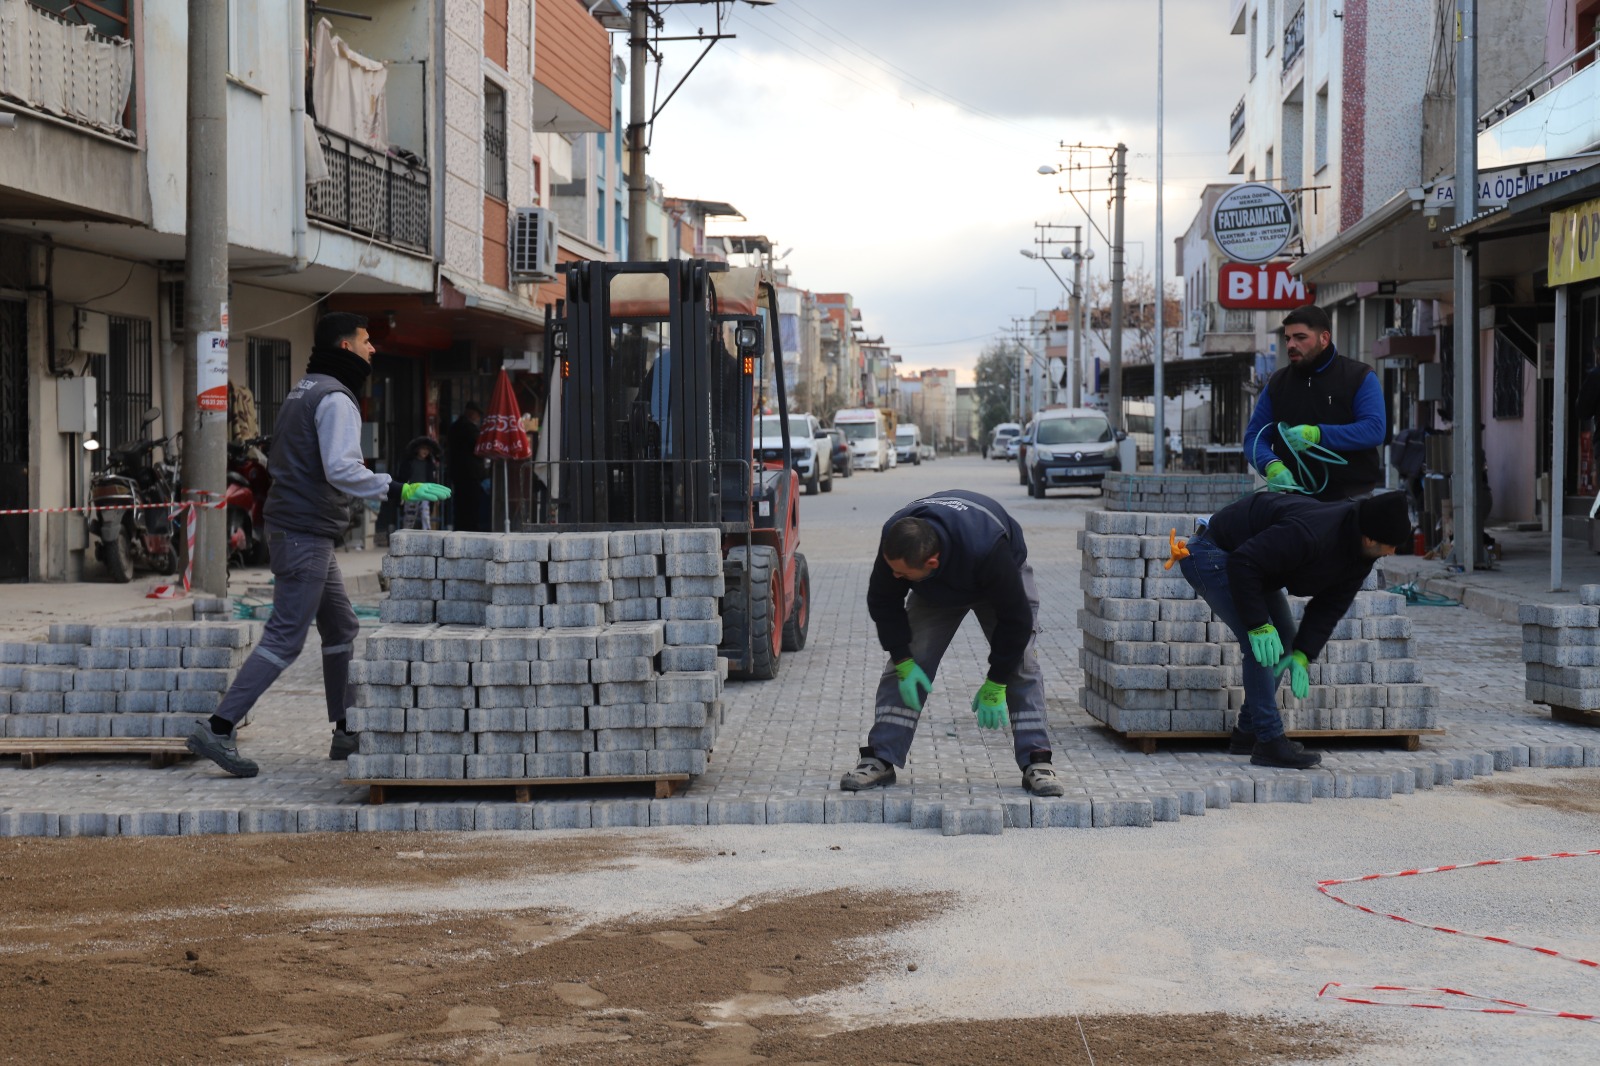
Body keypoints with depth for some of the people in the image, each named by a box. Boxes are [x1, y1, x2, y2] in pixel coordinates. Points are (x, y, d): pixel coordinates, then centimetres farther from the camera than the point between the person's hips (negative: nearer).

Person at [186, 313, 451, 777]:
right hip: (306, 532, -11)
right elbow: (342, 470, -25)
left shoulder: (303, 391, 18)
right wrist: (399, 490, -26)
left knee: (341, 629, 16)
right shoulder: (335, 397, -13)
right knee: (285, 639, -10)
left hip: (298, 528, 11)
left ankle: (347, 734, 21)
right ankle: (218, 729, -11)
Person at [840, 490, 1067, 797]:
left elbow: (1015, 618, -34)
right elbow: (883, 602, -16)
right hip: (934, 594, 3)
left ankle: (1036, 763, -12)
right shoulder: (894, 542, -36)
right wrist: (903, 661, -20)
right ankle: (880, 760, -7)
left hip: (1003, 577, -3)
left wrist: (995, 685, -27)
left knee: (1021, 664, -16)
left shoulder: (986, 550, -47)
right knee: (905, 665, -9)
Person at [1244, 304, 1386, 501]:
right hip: (1294, 498, 3)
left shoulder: (1360, 377, 2)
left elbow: (1375, 429, -12)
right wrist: (1272, 465, -14)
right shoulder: (1277, 382, 14)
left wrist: (1317, 435, -23)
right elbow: (1254, 437, 9)